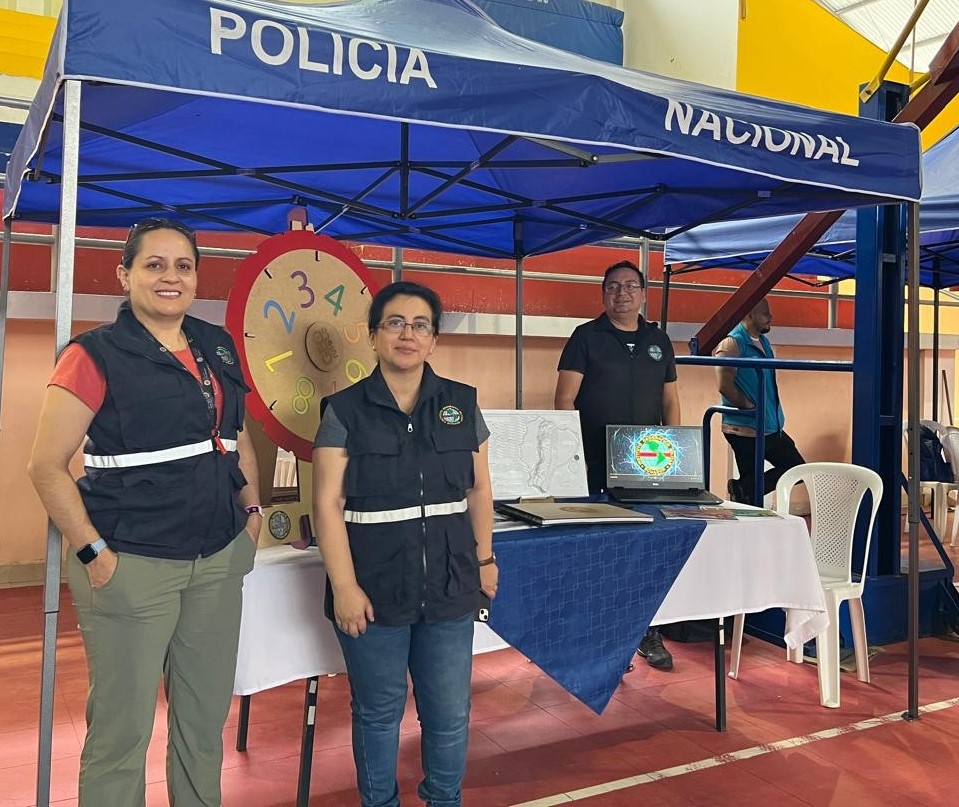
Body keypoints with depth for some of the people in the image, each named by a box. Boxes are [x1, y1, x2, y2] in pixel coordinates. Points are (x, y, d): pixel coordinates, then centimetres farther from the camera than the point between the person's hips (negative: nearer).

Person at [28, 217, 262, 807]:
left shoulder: (218, 347, 9)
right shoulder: (97, 354, -8)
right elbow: (47, 466, -10)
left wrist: (252, 510, 8)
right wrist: (93, 553, -14)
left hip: (219, 559, 5)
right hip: (132, 564, -5)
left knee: (207, 715, 16)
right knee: (122, 727, 6)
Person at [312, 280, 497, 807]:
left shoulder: (462, 405, 5)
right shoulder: (345, 411, -5)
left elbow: (479, 489, 12)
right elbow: (328, 504, -8)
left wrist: (484, 557, 10)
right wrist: (345, 587, -12)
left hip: (449, 589, 3)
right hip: (374, 591, -2)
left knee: (450, 713, 12)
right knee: (378, 712, 13)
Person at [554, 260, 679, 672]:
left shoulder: (659, 341, 13)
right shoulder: (586, 337, 1)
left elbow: (670, 402, 16)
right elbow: (565, 399, -4)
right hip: (595, 465, -4)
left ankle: (647, 631, 19)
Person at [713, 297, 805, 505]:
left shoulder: (763, 341, 14)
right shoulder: (732, 344, -14)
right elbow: (725, 386, -23)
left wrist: (776, 417, 14)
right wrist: (751, 407, -15)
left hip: (772, 428, 9)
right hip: (745, 430, -9)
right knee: (752, 482, -1)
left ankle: (742, 490, 8)